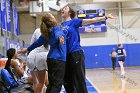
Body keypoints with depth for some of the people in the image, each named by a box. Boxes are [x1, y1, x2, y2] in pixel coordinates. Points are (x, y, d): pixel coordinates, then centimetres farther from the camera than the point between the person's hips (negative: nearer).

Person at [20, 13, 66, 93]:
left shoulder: (47, 32, 14)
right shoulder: (56, 28, -6)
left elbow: (38, 42, 21)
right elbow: (57, 34, -31)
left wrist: (27, 49, 37)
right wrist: (60, 37, -55)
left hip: (51, 58, 8)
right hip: (59, 59, -8)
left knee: (51, 83, 13)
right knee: (57, 84, -9)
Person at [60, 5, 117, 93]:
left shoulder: (74, 21, -1)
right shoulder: (60, 25, 14)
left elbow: (91, 20, -6)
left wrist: (106, 17, -13)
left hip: (76, 53, -6)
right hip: (65, 55, 6)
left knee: (79, 81, -4)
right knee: (67, 82, 12)